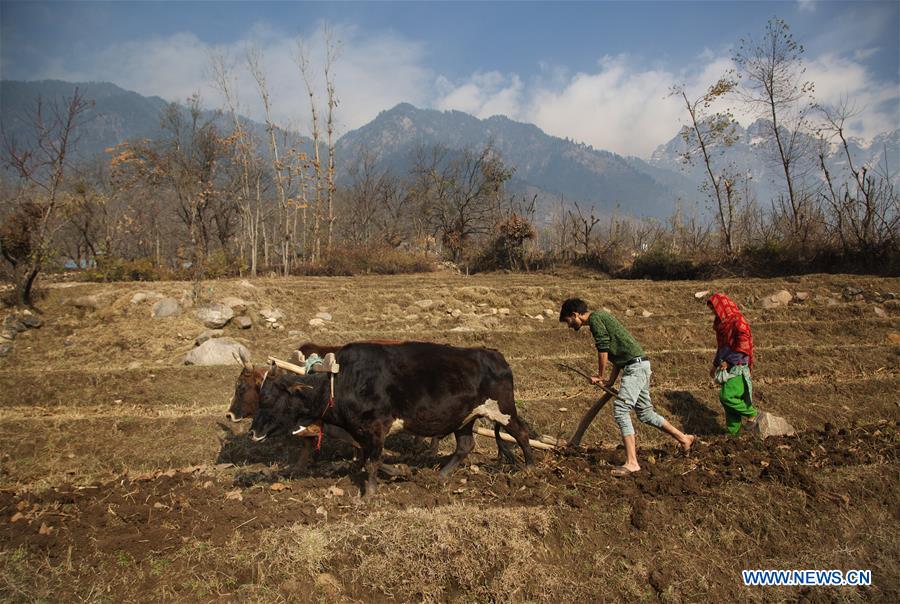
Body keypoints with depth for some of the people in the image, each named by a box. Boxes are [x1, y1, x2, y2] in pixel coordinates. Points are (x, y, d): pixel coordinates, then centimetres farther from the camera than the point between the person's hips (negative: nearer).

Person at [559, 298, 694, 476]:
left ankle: (631, 462, -15)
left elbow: (603, 350, -12)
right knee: (645, 412, 18)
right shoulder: (601, 318, 22)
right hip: (638, 365, 10)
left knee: (621, 410, -14)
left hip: (635, 366, -10)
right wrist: (611, 381, 16)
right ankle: (683, 438, 31)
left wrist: (600, 376, 1)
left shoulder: (594, 318, -8)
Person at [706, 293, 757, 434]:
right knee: (728, 399, 8)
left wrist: (729, 361, -17)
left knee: (726, 396, -18)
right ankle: (733, 431, 16)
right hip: (727, 367, 9)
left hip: (737, 367, -9)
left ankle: (753, 414, 1)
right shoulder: (722, 322, 16)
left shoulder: (738, 321, -13)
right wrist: (715, 365, 25)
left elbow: (744, 345, -21)